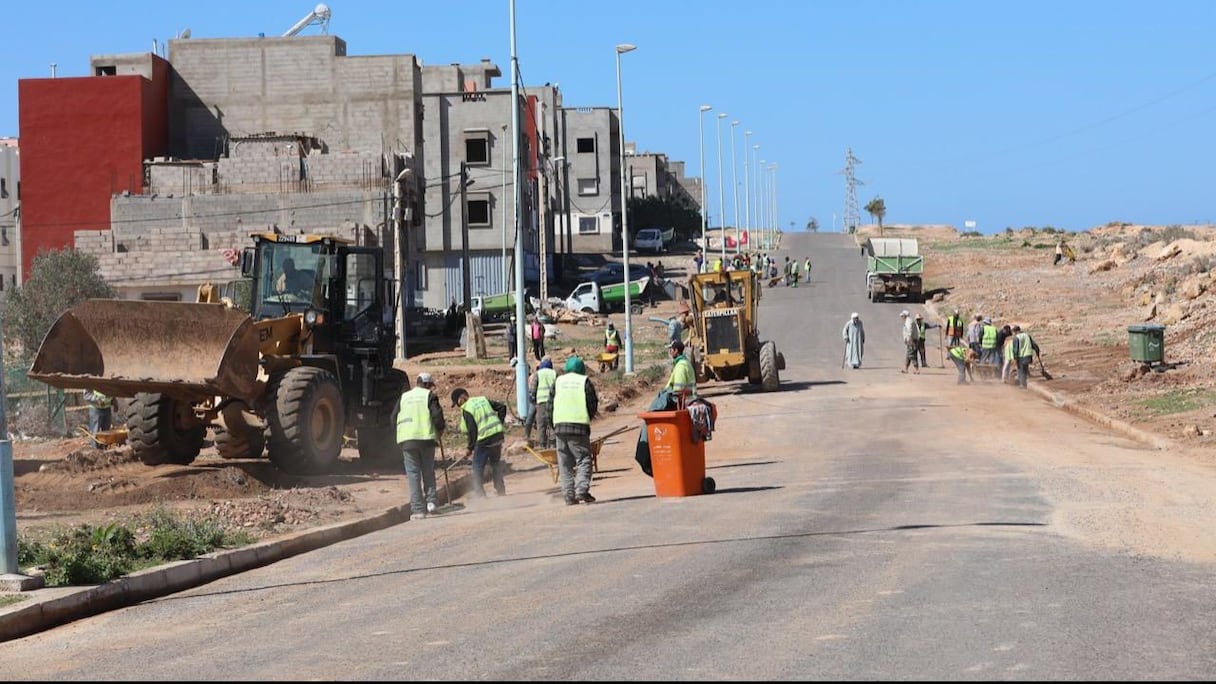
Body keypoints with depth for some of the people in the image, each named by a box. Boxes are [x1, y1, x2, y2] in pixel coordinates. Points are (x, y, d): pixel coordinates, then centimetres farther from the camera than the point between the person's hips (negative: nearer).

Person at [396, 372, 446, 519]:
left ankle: (418, 509, -4)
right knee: (428, 471, 14)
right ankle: (431, 501, 2)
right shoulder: (429, 395, 4)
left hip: (407, 440, 2)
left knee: (413, 473, 2)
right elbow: (437, 415, -7)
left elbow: (394, 418, 13)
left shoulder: (404, 397, 15)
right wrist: (441, 429, 10)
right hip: (426, 437, -2)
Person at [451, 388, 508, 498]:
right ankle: (501, 491, 30)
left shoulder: (466, 410, -10)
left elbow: (472, 430, -16)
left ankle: (479, 494, -2)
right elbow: (502, 407, 12)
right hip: (498, 435, 7)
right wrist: (499, 423, 17)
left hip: (484, 440, -7)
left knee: (478, 468, 3)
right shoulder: (483, 400, 11)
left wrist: (470, 448, -5)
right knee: (496, 464, 23)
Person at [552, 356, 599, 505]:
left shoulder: (558, 382, 12)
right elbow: (593, 404, 0)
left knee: (564, 463, 7)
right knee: (583, 459, 0)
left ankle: (569, 495, 2)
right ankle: (582, 490, -17)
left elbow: (551, 404, 11)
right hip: (579, 426, -3)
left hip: (559, 425, 3)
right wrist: (587, 418, 17)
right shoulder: (585, 382, 2)